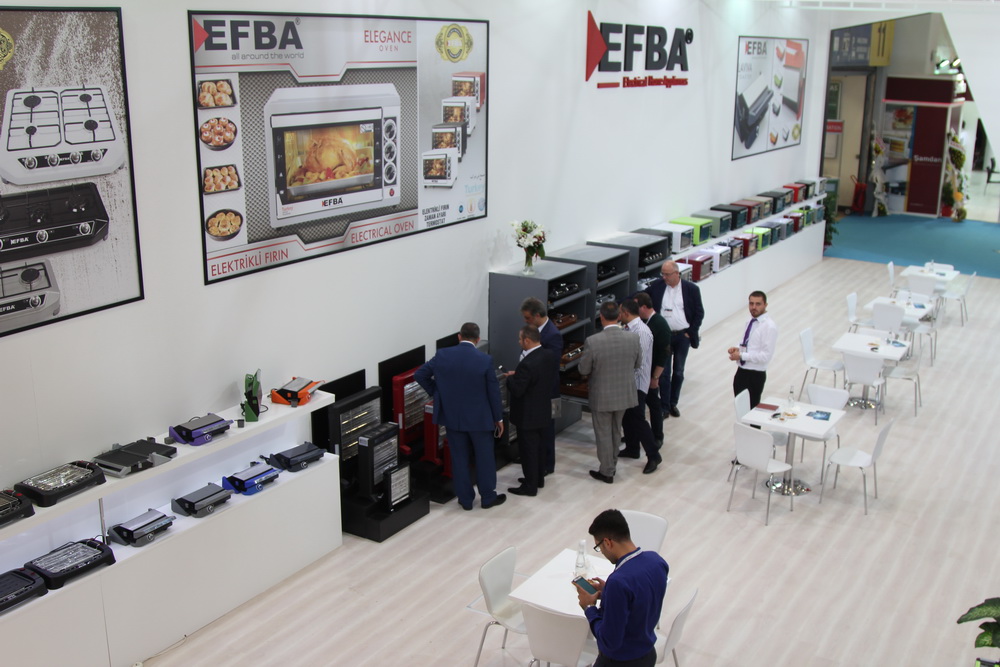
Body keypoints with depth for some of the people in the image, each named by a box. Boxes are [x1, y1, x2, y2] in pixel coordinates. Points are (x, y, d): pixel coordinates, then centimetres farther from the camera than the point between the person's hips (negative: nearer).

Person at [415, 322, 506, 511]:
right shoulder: (485, 360, -14)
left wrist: (436, 393, 9)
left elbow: (419, 375, 0)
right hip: (479, 418, -2)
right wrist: (498, 418, 3)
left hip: (452, 416, 2)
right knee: (484, 458, 13)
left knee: (459, 459, 13)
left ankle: (465, 499, 20)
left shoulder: (442, 355, -7)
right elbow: (493, 392, -8)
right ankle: (488, 497, 23)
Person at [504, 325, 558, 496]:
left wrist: (511, 377, -6)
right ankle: (538, 478, 35)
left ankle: (530, 486, 14)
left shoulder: (528, 364, -30)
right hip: (543, 410, 9)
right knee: (536, 446, 23)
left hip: (528, 414, -9)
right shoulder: (550, 355, -2)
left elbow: (516, 390, -26)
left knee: (527, 449, 4)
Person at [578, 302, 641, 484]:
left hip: (601, 396, -4)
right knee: (616, 431, 24)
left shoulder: (592, 342, -24)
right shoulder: (633, 339, -14)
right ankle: (612, 465, 40)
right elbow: (637, 364, 2)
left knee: (604, 434, 14)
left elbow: (583, 370, -12)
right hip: (624, 394, 4)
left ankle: (607, 472, 25)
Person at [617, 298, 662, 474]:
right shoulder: (626, 329, 6)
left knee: (637, 419, -6)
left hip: (636, 383, -9)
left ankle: (653, 456, 4)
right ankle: (632, 449, 34)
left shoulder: (641, 332, -21)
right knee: (626, 416, 18)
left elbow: (639, 361, -24)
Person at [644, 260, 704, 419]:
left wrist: (691, 332, -4)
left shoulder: (691, 289, -5)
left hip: (682, 336, 0)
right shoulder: (656, 286, -2)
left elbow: (699, 313, 1)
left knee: (678, 372, 10)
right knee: (664, 372, 0)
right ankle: (664, 407, 8)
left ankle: (673, 404, 24)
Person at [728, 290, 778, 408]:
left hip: (756, 375, -8)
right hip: (741, 372, 8)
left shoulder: (769, 327, -17)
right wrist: (739, 349, 2)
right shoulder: (750, 322, 8)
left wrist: (741, 355, -20)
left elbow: (766, 356, -21)